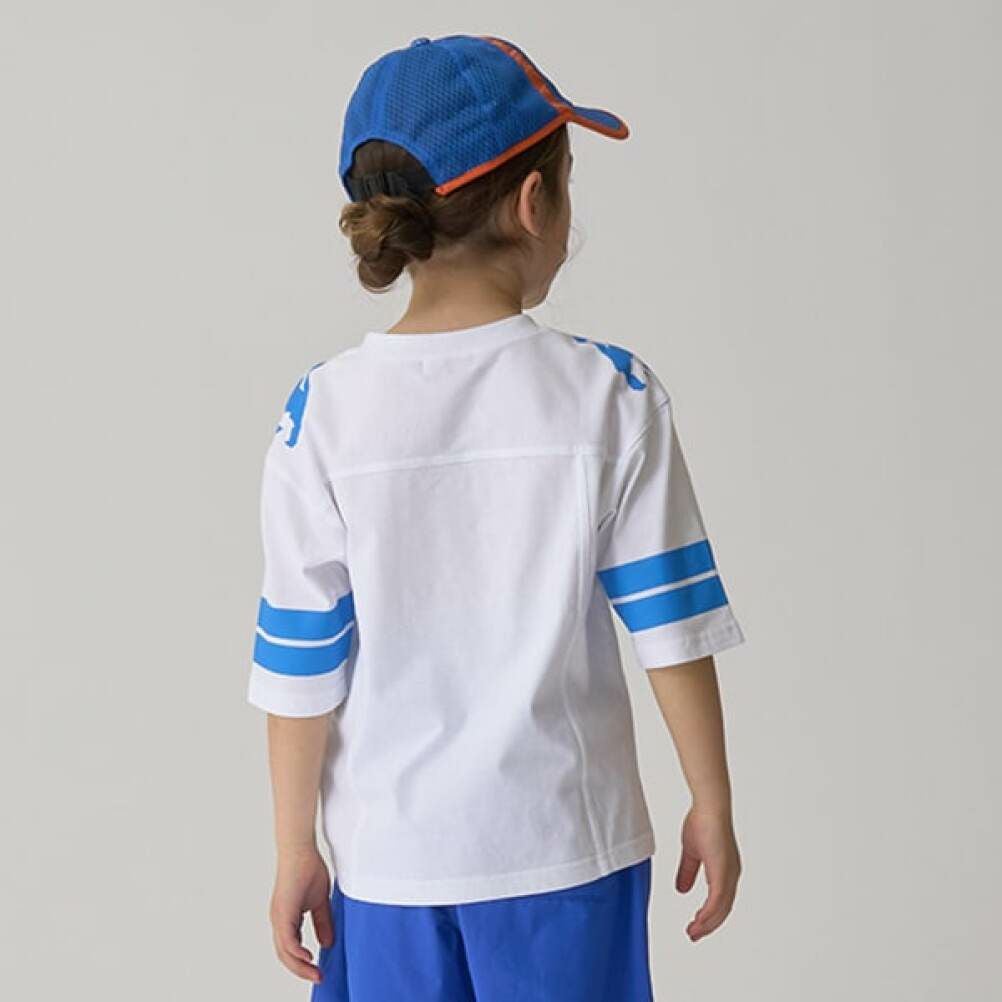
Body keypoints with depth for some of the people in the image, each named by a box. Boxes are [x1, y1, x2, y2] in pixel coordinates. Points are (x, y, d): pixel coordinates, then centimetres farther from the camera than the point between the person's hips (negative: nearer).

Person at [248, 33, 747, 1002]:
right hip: (565, 845, 0)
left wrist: (294, 849, 5)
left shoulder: (323, 414, -10)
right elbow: (669, 624, -8)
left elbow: (302, 665, -6)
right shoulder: (609, 394, -11)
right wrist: (712, 807, 5)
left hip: (392, 852, 1)